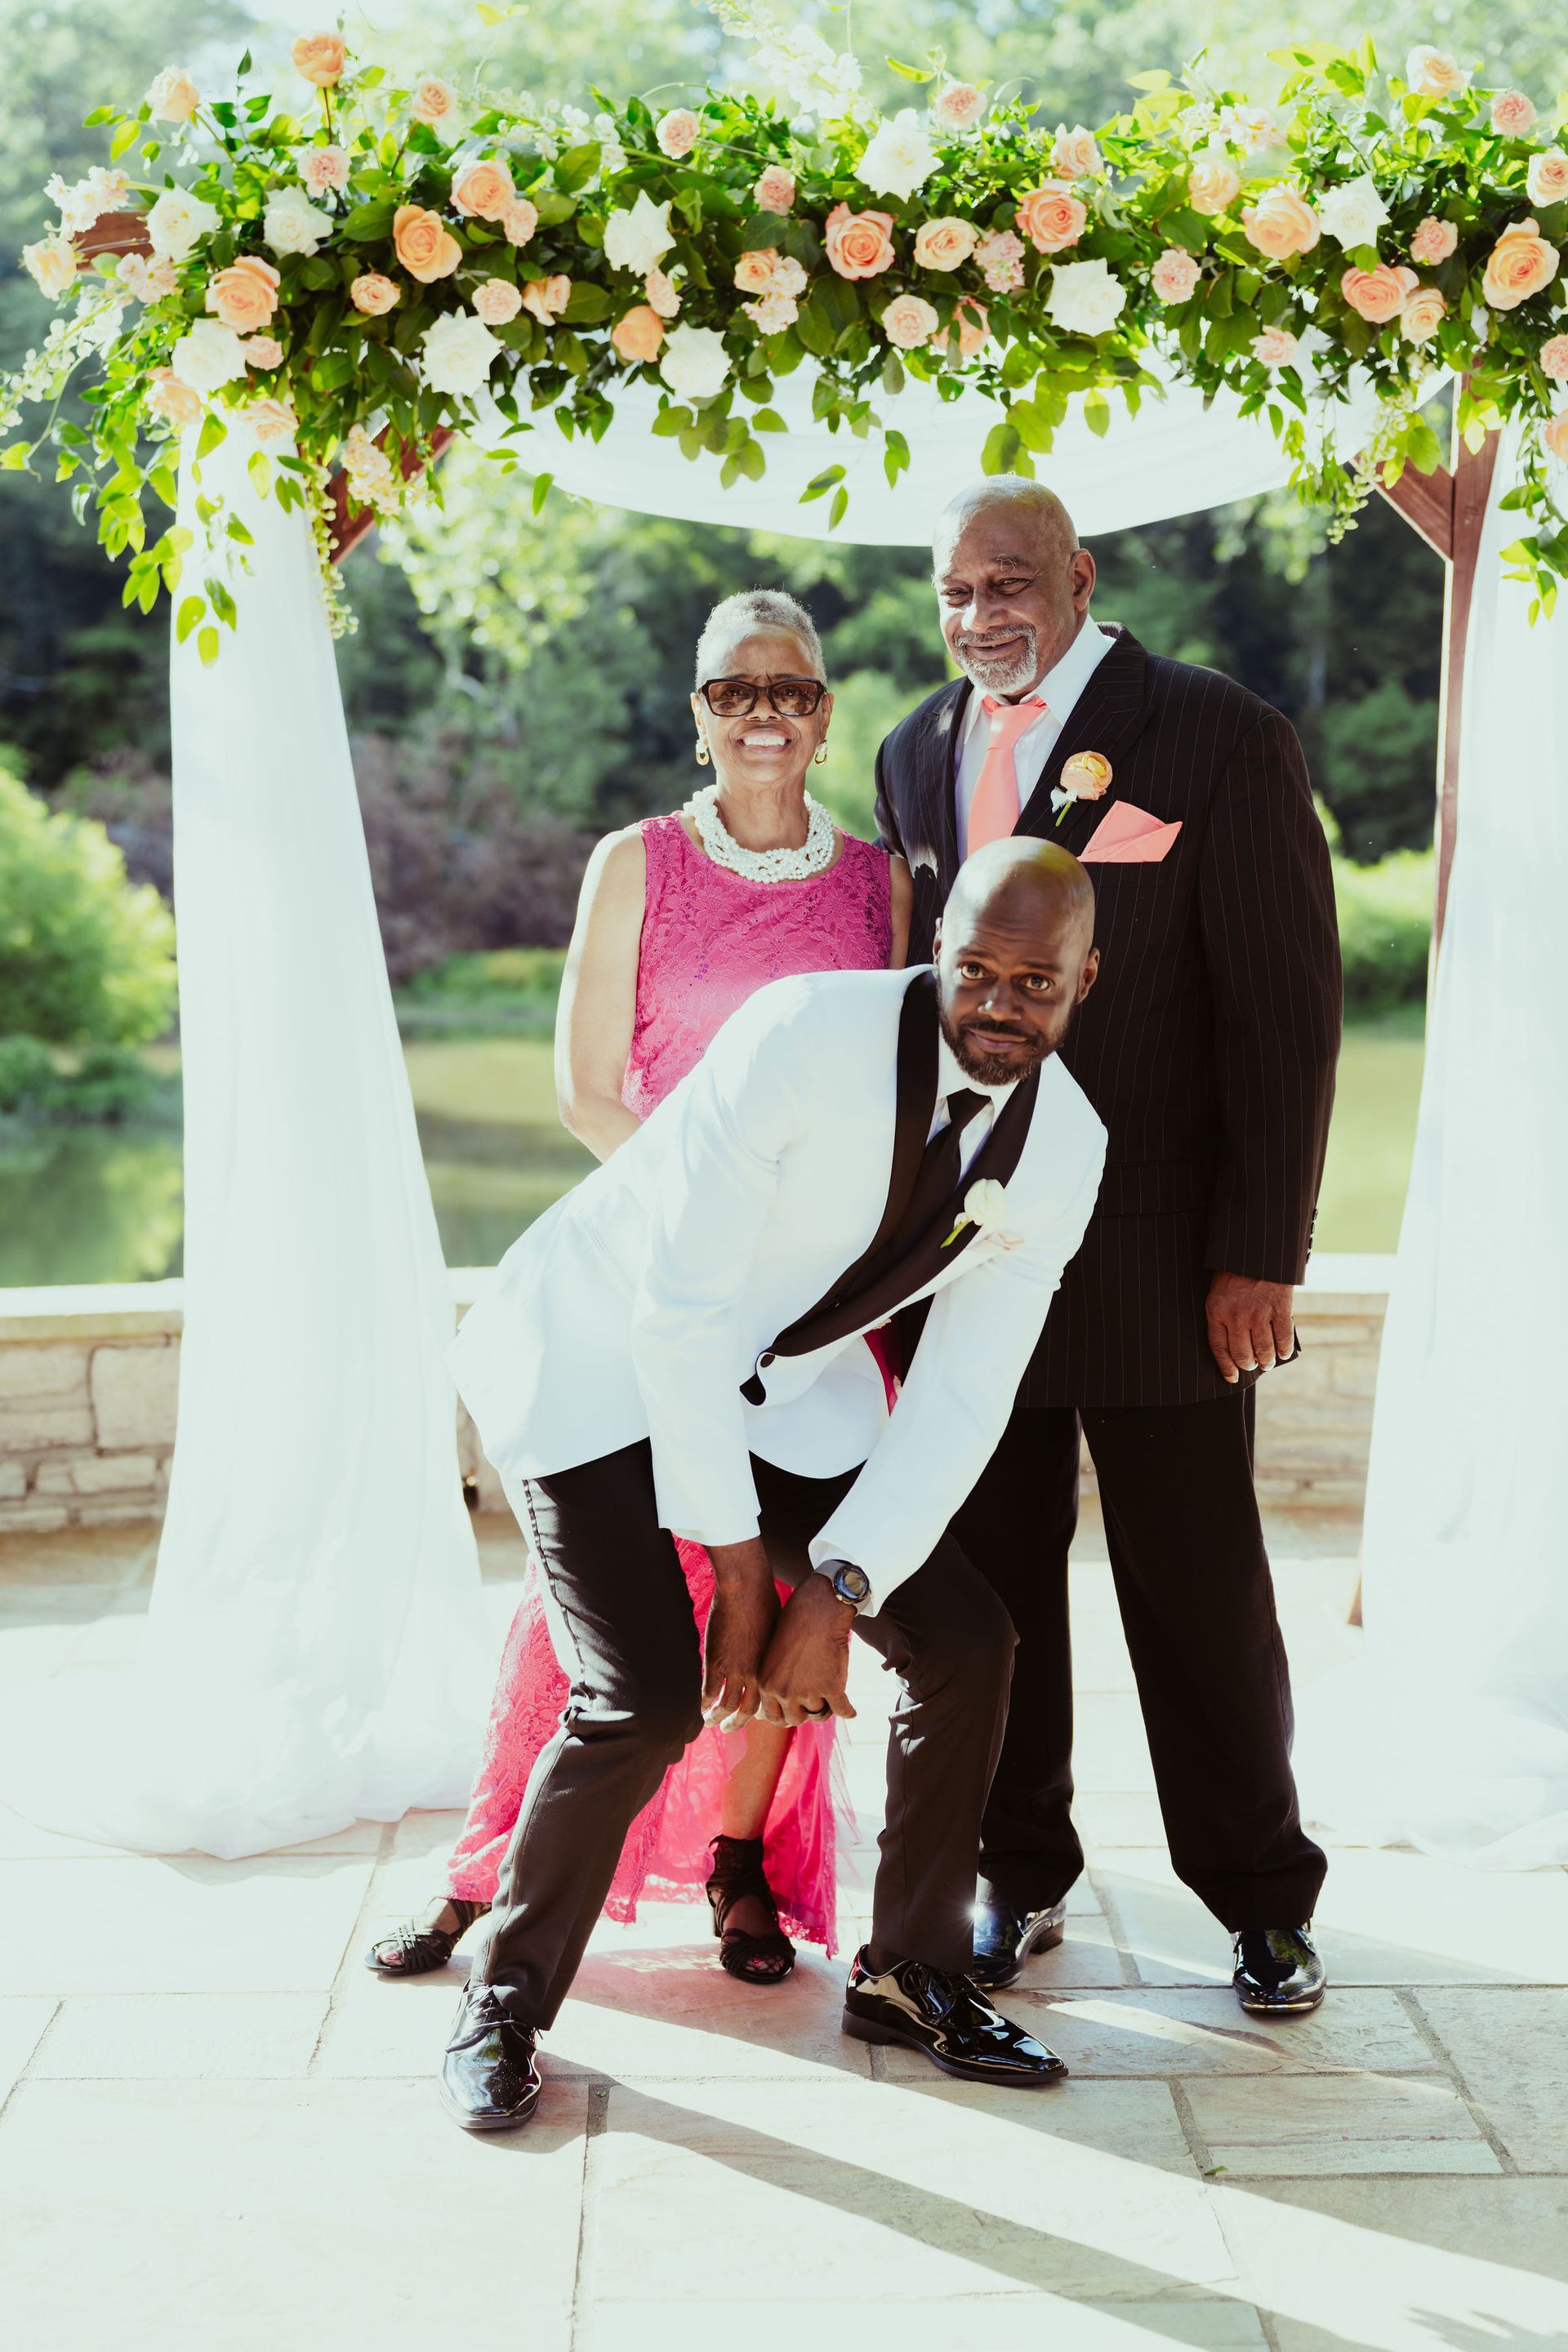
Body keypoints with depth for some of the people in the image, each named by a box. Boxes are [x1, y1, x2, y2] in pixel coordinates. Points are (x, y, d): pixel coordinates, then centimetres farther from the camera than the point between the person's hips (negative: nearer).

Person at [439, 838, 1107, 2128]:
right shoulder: (805, 1038, -28)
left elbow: (961, 1398, -7)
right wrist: (740, 1570, -21)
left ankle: (910, 1975, 19)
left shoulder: (1067, 1149, -10)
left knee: (965, 1641, -3)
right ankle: (507, 2000, 6)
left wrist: (836, 1588, -18)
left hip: (788, 1388, 6)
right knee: (649, 1697, -19)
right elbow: (677, 1307, -25)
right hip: (602, 1359, -6)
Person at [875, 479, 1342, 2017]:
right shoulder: (916, 755, 12)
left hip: (1157, 1257, -4)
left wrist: (1261, 1257, -11)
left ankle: (1261, 1900, 21)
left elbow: (1286, 1010, -7)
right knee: (988, 1585, 10)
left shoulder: (1220, 739, -5)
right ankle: (1019, 1877, 27)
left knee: (1199, 1590, 4)